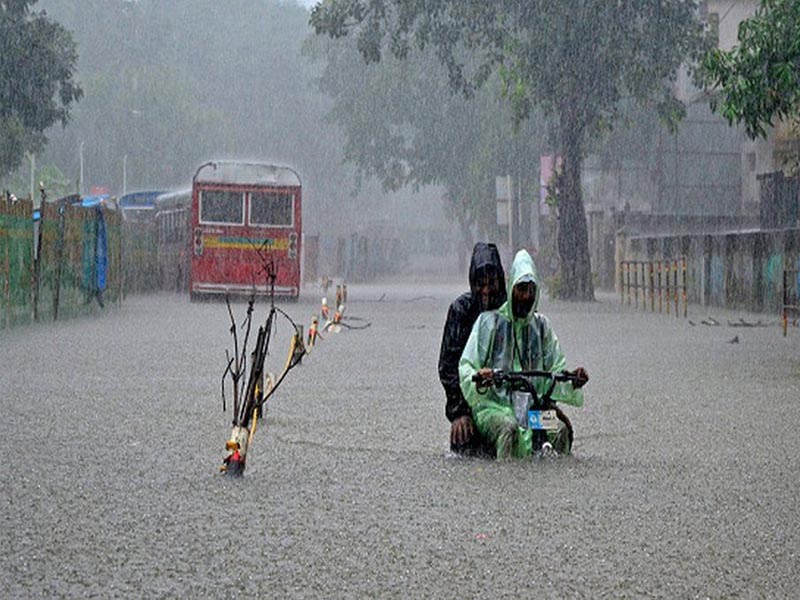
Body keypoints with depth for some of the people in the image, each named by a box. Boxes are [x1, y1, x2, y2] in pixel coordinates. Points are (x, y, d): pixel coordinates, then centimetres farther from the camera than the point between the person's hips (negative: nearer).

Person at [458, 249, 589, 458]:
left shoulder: (541, 325, 17)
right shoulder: (489, 321, 5)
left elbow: (556, 369, 16)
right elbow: (466, 366, 1)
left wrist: (572, 382, -8)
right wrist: (478, 378, -24)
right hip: (493, 403, -3)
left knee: (561, 430, -28)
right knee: (509, 428, -37)